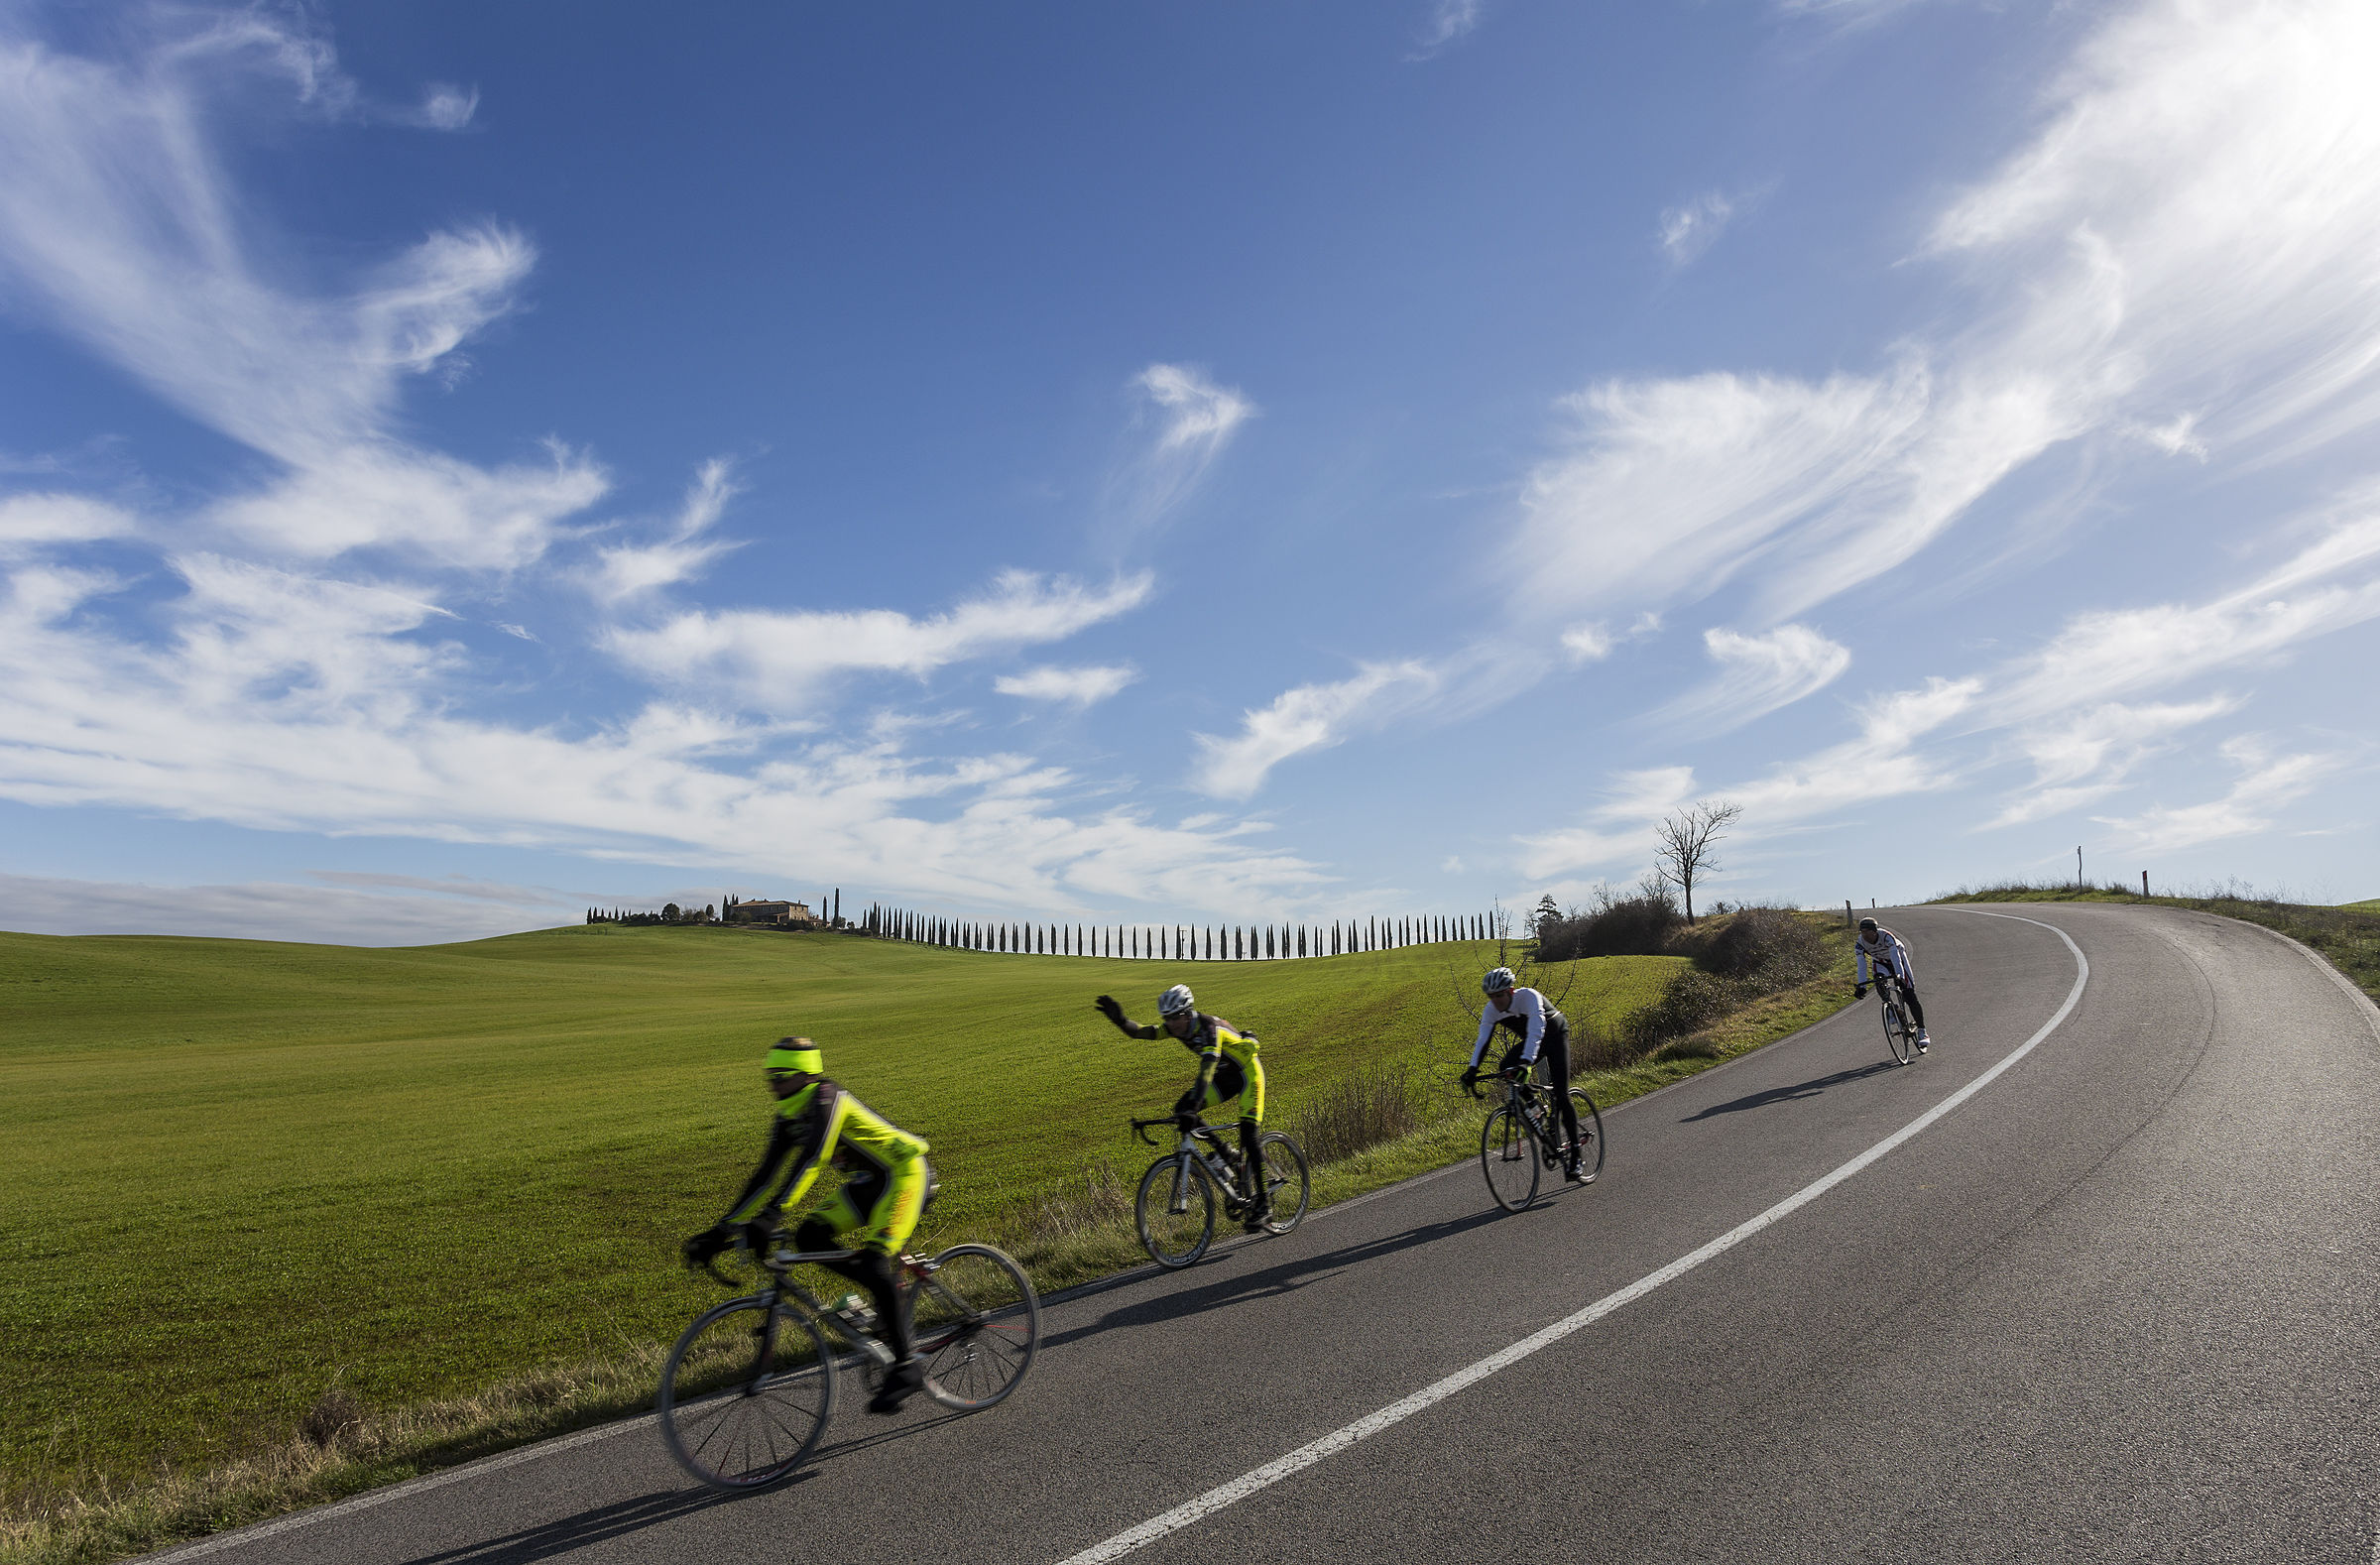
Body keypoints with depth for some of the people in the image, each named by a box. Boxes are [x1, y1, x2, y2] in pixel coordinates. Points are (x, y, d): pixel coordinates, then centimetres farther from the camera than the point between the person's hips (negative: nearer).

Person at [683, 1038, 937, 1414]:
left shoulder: (826, 1100, -23)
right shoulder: (787, 1118, 2)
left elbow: (810, 1159, -37)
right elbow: (766, 1175, 3)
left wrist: (771, 1215, -47)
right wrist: (721, 1230, -2)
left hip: (903, 1174, -9)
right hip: (866, 1183, 9)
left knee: (873, 1262, -22)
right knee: (810, 1236, -7)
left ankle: (907, 1365, -11)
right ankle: (886, 1290, 7)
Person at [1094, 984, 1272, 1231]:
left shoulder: (1209, 1029, -35)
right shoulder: (1176, 1027, -12)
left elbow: (1206, 1072, -46)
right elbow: (1140, 1032, -17)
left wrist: (1193, 1108, -57)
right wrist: (1119, 1019, -37)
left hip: (1247, 1072, -7)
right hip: (1224, 1076, 7)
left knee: (1249, 1133, -19)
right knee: (1182, 1110, -11)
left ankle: (1263, 1201, -8)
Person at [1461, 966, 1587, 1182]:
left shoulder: (1529, 997, -34)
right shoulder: (1491, 1010, -17)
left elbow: (1536, 1031, -46)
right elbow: (1483, 1040, -21)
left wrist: (1526, 1061, -59)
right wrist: (1472, 1069, -34)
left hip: (1555, 1036, -5)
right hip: (1530, 1040, 5)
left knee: (1561, 1095, -13)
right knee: (1505, 1070, -23)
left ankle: (1575, 1158, -6)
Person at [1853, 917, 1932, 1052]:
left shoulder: (1886, 936, -36)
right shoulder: (1859, 943, -26)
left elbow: (1895, 957, -45)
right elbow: (1861, 966, -28)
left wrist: (1900, 976, -59)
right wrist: (1861, 986, -37)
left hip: (1897, 958, -3)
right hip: (1880, 962, 3)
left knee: (1909, 996, -9)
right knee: (1879, 981, -30)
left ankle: (1922, 1032, -3)